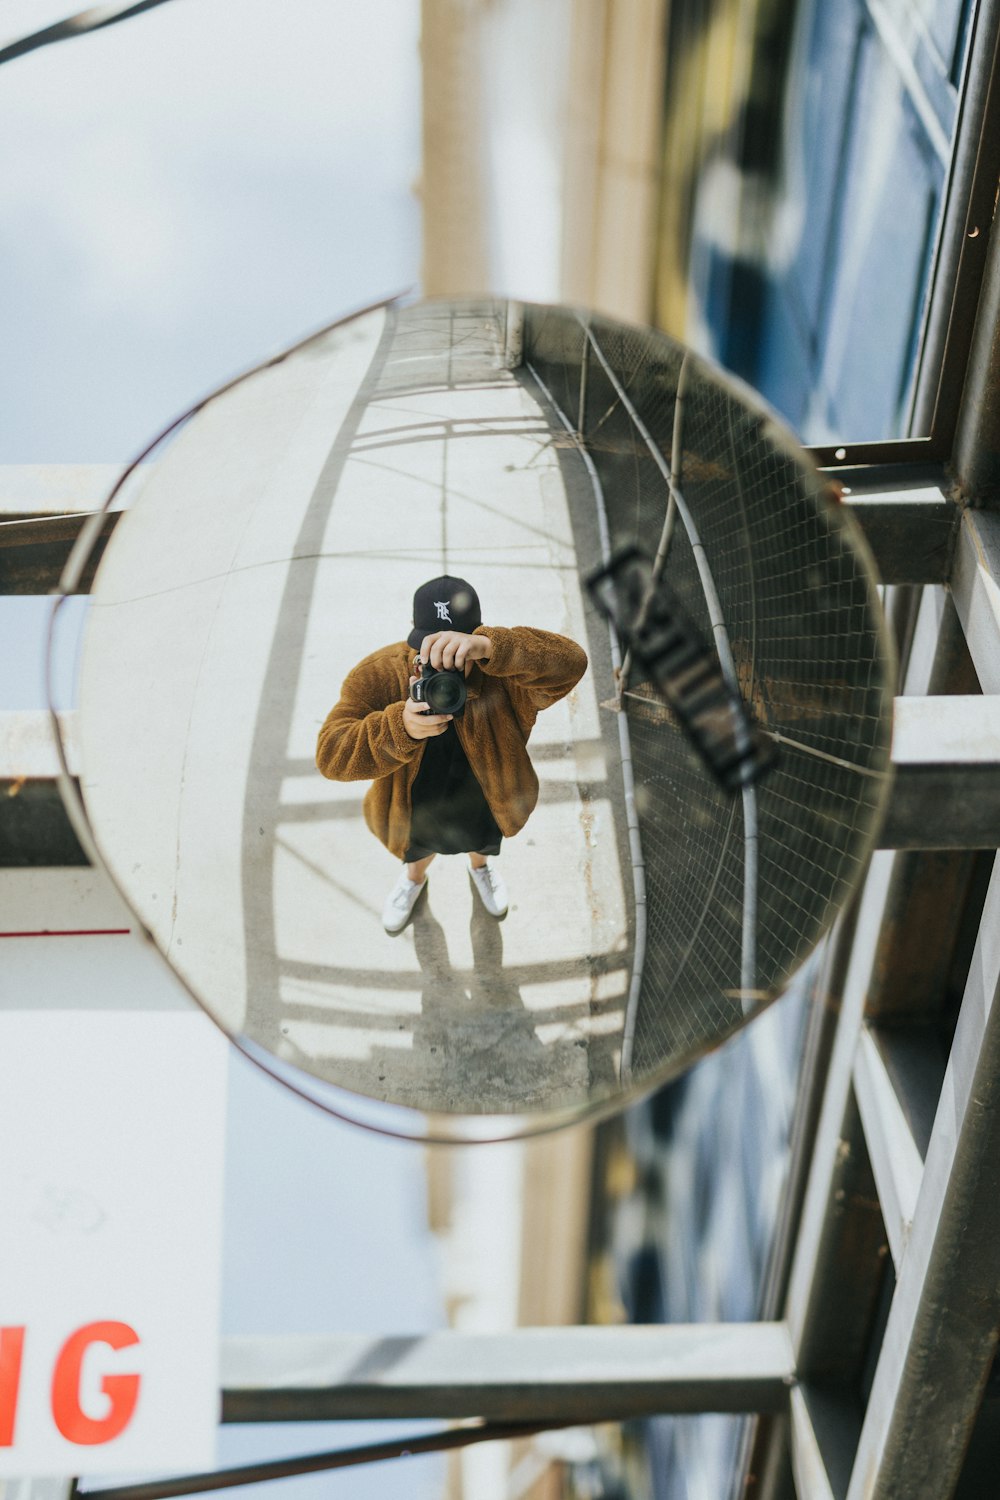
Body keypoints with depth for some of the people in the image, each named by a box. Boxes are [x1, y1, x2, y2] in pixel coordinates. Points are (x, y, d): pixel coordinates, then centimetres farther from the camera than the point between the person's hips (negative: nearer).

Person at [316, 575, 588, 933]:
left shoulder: (502, 674, -38)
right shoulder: (378, 675, -34)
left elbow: (569, 664, -57)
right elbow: (331, 755, -39)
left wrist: (486, 647, -72)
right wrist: (400, 728, -58)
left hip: (484, 806, 0)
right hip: (413, 815, 0)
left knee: (483, 844, 36)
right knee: (419, 850, 35)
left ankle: (480, 865, 73)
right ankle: (414, 877, 72)